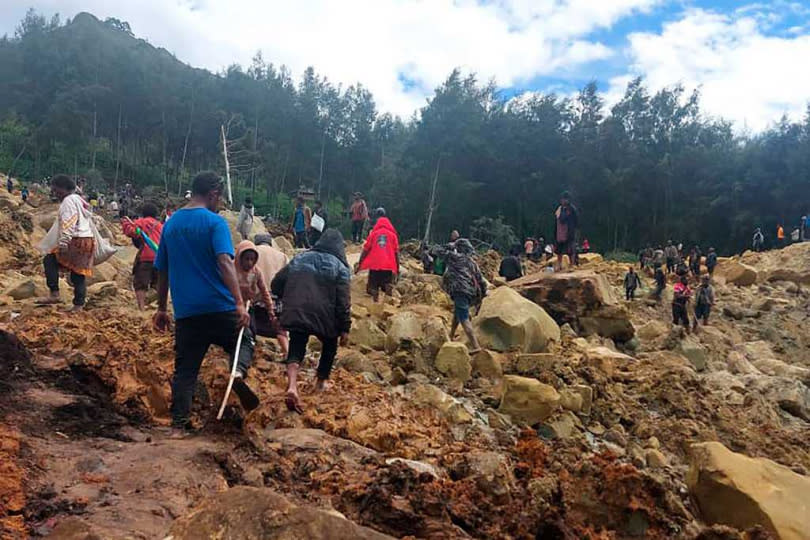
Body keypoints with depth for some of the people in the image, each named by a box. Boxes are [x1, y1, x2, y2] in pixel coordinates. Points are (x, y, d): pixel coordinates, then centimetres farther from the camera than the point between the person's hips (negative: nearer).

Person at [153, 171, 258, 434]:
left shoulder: (171, 223, 11)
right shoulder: (215, 222, -7)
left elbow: (162, 271, 15)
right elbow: (224, 262, -20)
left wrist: (162, 308, 22)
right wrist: (239, 303, -25)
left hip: (185, 311, 5)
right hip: (219, 306, -4)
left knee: (185, 369, 11)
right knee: (244, 339, 18)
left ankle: (178, 424, 9)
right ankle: (239, 372, -12)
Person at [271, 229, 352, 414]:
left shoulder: (299, 259, 12)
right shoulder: (340, 267, 1)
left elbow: (276, 285, 13)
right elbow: (343, 302, -7)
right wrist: (345, 329, -4)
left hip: (295, 314, 2)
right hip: (324, 317, -2)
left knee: (296, 349, 7)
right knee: (330, 345, 24)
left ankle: (292, 386, -18)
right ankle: (321, 382, 33)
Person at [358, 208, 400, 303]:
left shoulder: (373, 233, 5)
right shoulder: (393, 234, 7)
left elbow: (366, 250, 2)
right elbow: (396, 252, 4)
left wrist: (360, 263, 8)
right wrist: (397, 268, 10)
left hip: (374, 265, 0)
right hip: (389, 266, 0)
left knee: (374, 288, 6)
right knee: (388, 288, 4)